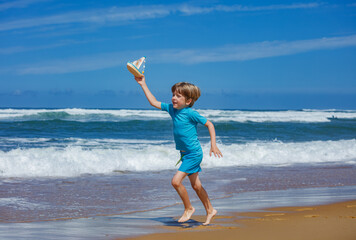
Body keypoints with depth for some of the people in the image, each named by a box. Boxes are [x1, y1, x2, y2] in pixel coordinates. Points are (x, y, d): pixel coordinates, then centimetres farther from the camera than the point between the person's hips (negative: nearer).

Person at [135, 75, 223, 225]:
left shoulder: (190, 113, -16)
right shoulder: (172, 109, 3)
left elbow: (209, 124, -10)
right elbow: (154, 102, 8)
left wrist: (213, 145, -16)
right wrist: (143, 85, 5)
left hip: (194, 154, -8)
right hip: (185, 154, 8)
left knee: (176, 181, -15)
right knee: (196, 185, 14)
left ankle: (188, 208, 4)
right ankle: (210, 210, 28)